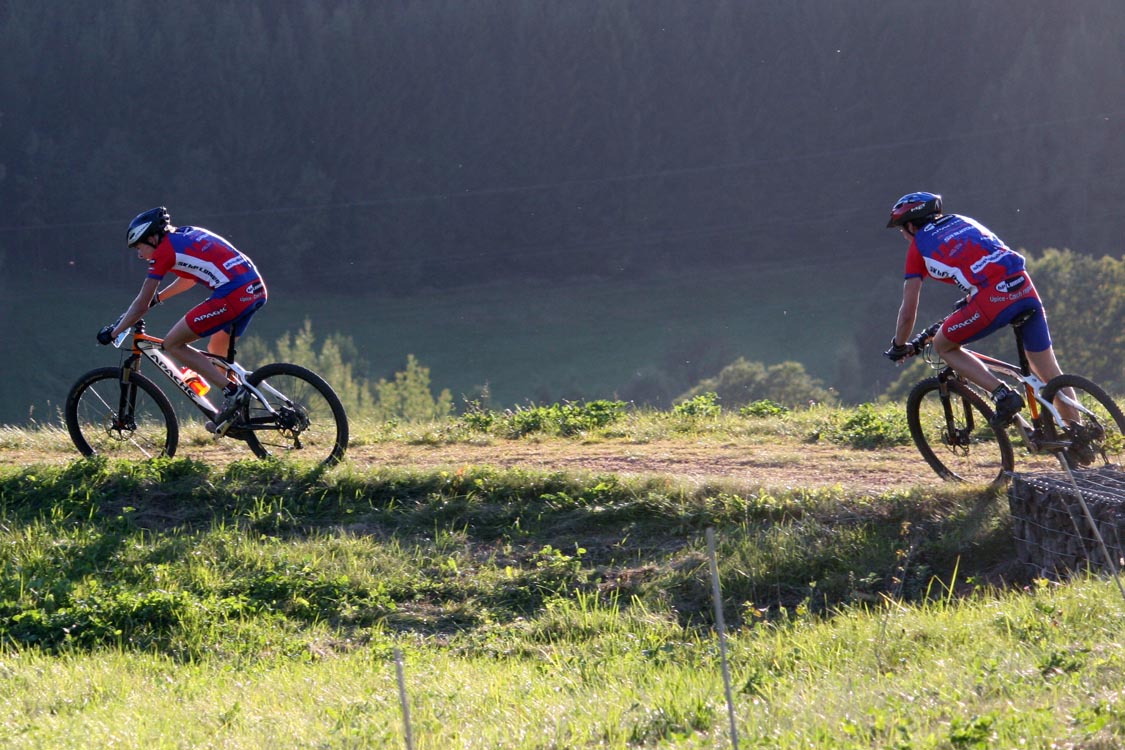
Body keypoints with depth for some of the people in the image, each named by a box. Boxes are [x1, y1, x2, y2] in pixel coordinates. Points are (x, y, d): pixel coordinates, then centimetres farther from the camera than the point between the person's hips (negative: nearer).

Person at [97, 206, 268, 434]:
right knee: (217, 350, 27)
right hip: (257, 289, 9)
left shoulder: (165, 250, 1)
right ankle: (228, 414, 22)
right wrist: (157, 297, 51)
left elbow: (141, 305, 5)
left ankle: (231, 390, -7)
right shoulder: (187, 235, 24)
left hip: (233, 295, -9)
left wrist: (113, 332, 16)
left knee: (172, 344, -1)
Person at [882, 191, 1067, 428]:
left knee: (943, 346, 15)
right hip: (1025, 287, 6)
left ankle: (1003, 395, 2)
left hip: (993, 298, -6)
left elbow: (908, 312, 15)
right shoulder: (963, 221, 29)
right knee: (1050, 374, 16)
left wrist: (898, 347, 31)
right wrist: (969, 301, 54)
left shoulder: (919, 246, 14)